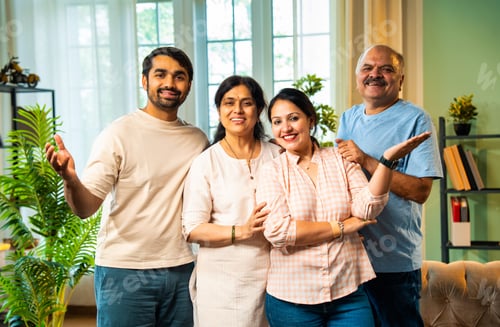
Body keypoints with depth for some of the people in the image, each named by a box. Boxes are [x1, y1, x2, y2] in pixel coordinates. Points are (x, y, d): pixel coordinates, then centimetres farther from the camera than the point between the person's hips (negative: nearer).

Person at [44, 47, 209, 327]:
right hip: (124, 272, -4)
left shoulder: (199, 140, 4)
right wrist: (70, 179, -32)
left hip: (181, 270, 4)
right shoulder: (120, 134, -8)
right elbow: (86, 208, -11)